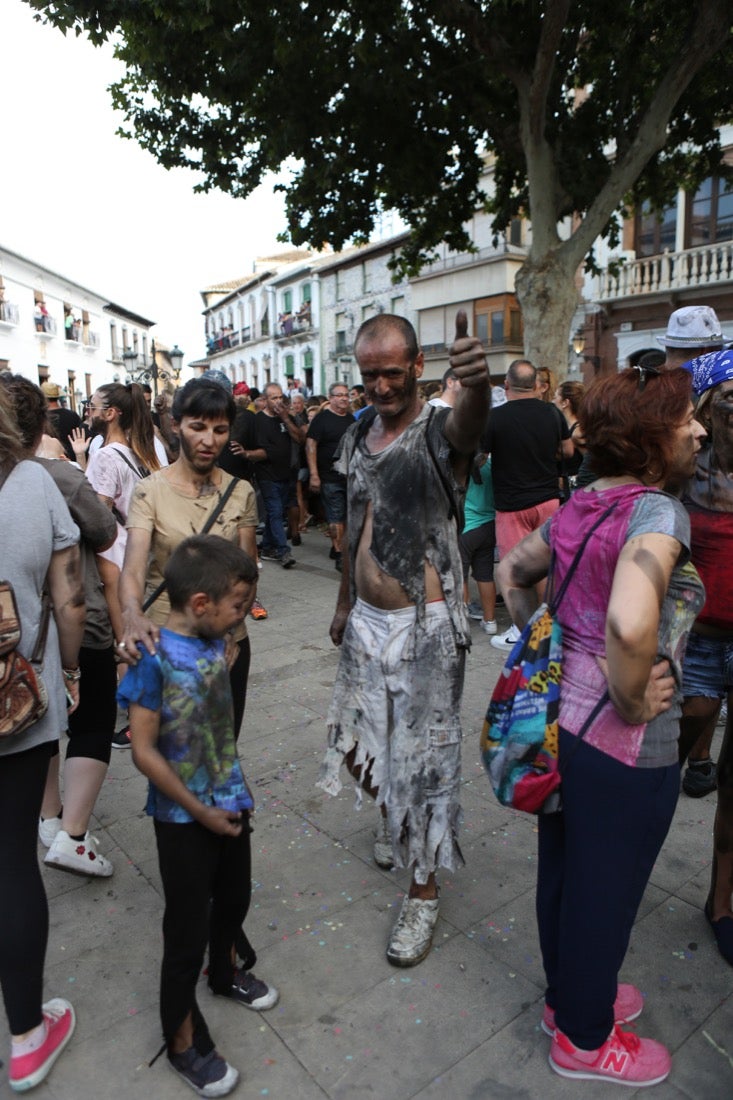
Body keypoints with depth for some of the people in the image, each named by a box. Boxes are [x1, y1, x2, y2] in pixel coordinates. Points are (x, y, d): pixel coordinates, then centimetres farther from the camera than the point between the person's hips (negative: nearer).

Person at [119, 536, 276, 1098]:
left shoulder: (216, 641, -6)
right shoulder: (154, 658, -25)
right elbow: (144, 751, -21)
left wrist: (236, 792, 8)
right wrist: (200, 812, -15)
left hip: (230, 804, 6)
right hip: (184, 819, -6)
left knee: (234, 900, 24)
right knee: (188, 927, 10)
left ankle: (225, 973, 53)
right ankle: (183, 1041, 33)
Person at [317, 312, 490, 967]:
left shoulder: (439, 430, -12)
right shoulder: (359, 435, 8)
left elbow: (470, 423, -39)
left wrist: (477, 383, -61)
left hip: (425, 624, -6)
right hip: (366, 620, 7)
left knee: (424, 757, 5)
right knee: (357, 743, 19)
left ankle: (424, 892, 25)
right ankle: (395, 820, 50)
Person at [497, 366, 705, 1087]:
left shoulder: (576, 508, 2)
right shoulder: (658, 512, -22)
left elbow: (511, 573, 15)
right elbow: (631, 624, -40)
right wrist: (632, 701, -23)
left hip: (560, 720, 8)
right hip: (624, 748, -7)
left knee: (561, 870, 25)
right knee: (606, 892, 16)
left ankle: (567, 995, 51)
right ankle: (584, 1039, 41)